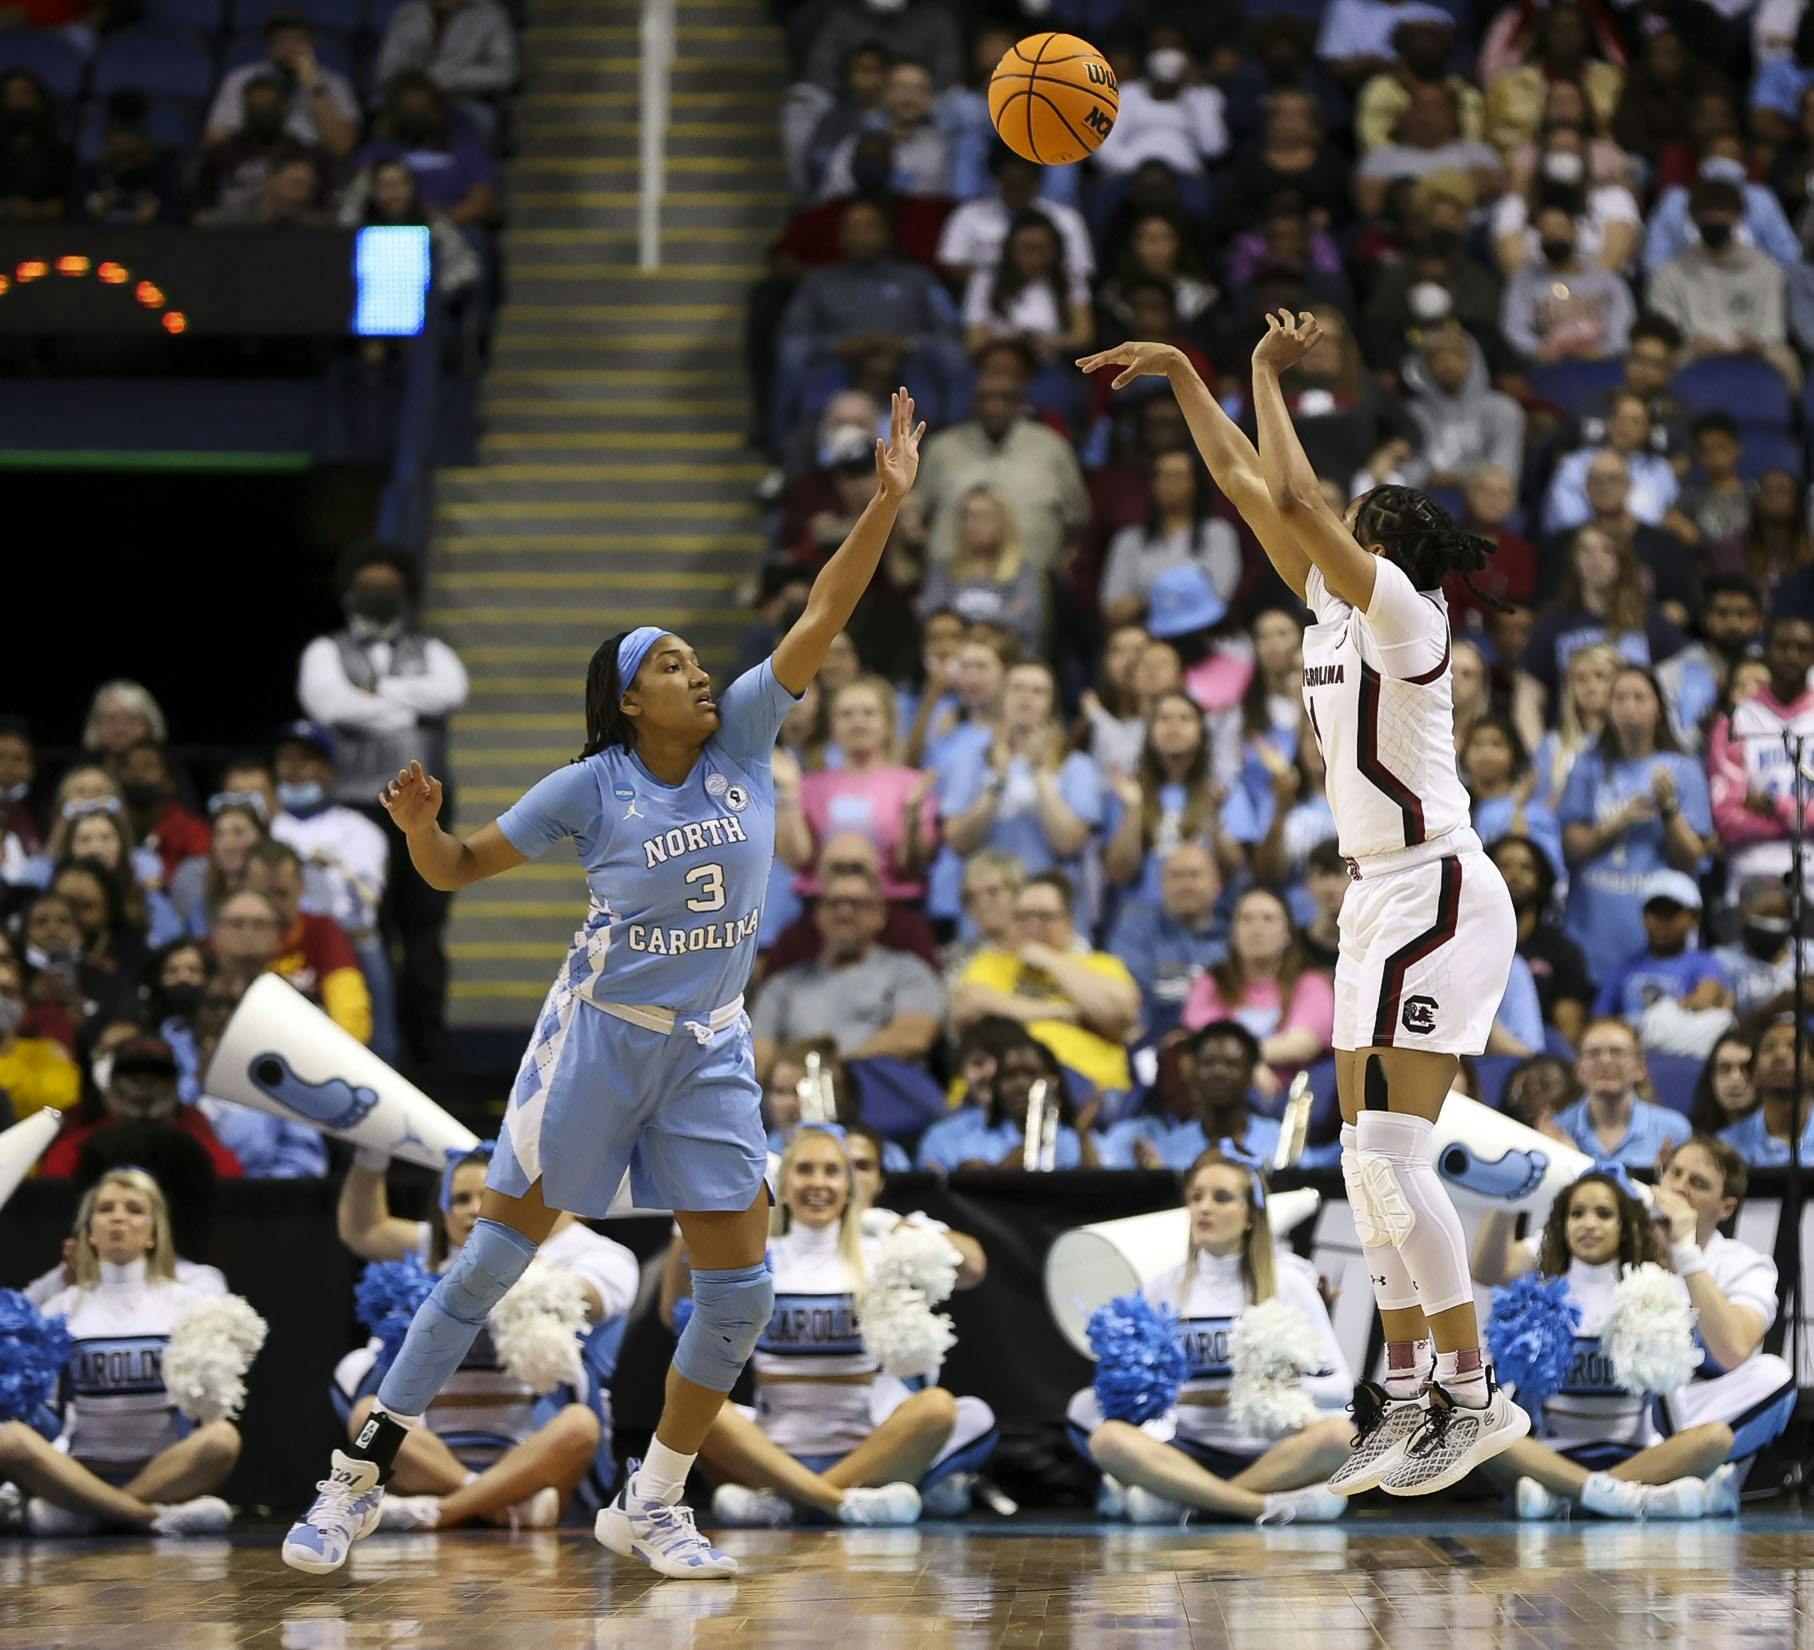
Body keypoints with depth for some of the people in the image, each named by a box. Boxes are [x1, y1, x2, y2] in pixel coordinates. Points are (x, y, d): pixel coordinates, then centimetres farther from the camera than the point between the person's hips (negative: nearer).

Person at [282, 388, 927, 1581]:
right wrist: (420, 827, -22)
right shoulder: (592, 788, -8)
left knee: (741, 1291, -1)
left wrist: (888, 501, -15)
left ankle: (650, 1507, 13)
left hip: (710, 1052, 4)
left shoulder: (743, 741, -1)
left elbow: (824, 618, -7)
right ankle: (360, 1477, 4)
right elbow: (461, 869, 0)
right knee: (498, 1257, -3)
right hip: (600, 1036, -4)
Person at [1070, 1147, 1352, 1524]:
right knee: (1109, 1439, -30)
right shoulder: (1163, 1290, 12)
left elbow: (1338, 1384, 4)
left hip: (1266, 1455, -1)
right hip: (1189, 1448, 1)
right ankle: (1267, 1505, -33)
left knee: (1335, 1434, -34)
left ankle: (1179, 1498, -29)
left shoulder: (1288, 1284, 7)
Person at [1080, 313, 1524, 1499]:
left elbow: (1293, 499, -22)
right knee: (1373, 1159, 7)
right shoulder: (1340, 608, 11)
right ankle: (1409, 1394, 10)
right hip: (1386, 899, 10)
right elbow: (1250, 486, 18)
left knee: (1390, 1154, -14)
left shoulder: (1403, 614, -12)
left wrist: (1270, 375, -11)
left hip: (1438, 896, -10)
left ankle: (1477, 1392, -11)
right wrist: (1182, 376, 18)